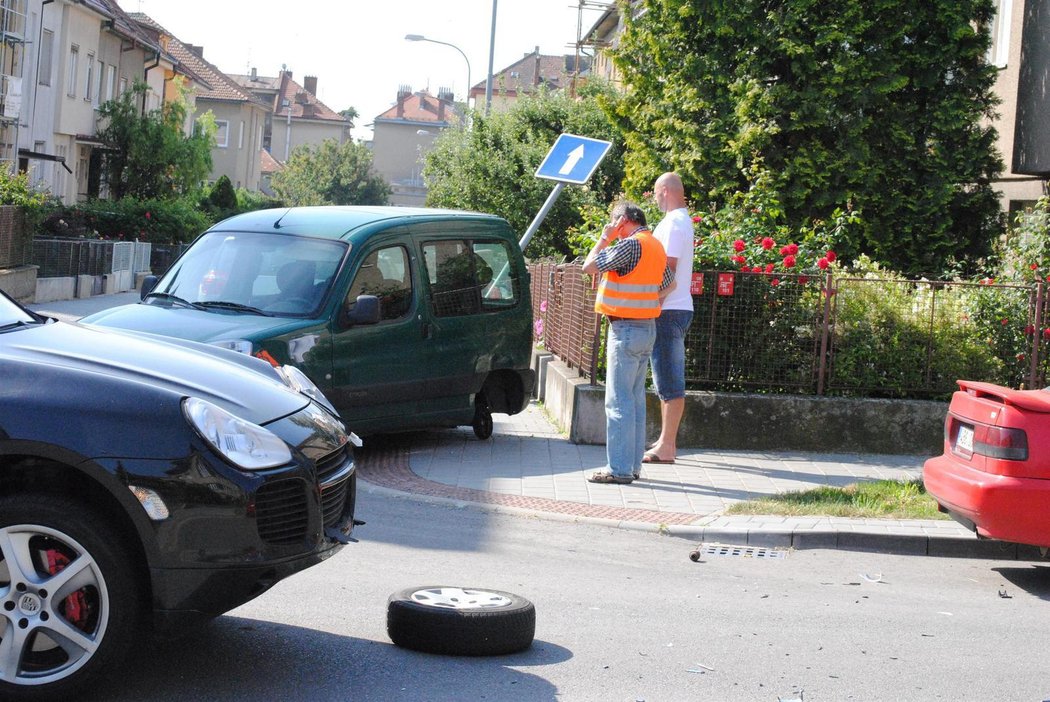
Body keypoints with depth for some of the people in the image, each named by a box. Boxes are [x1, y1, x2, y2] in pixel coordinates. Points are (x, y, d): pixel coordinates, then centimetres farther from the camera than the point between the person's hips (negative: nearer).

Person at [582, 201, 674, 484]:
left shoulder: (631, 244, -16)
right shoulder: (656, 246, 12)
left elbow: (589, 266, -15)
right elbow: (670, 283, 24)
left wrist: (604, 237, -2)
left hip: (626, 329, -9)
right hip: (647, 328, 9)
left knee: (619, 400, -7)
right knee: (636, 399, 13)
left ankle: (620, 469, -7)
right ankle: (633, 465, 17)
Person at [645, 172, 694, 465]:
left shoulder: (673, 223, -14)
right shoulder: (681, 220, 18)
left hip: (669, 311, -11)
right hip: (675, 309, 11)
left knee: (669, 381, -8)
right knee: (668, 379, 15)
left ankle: (667, 447, -6)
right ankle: (665, 440, 22)